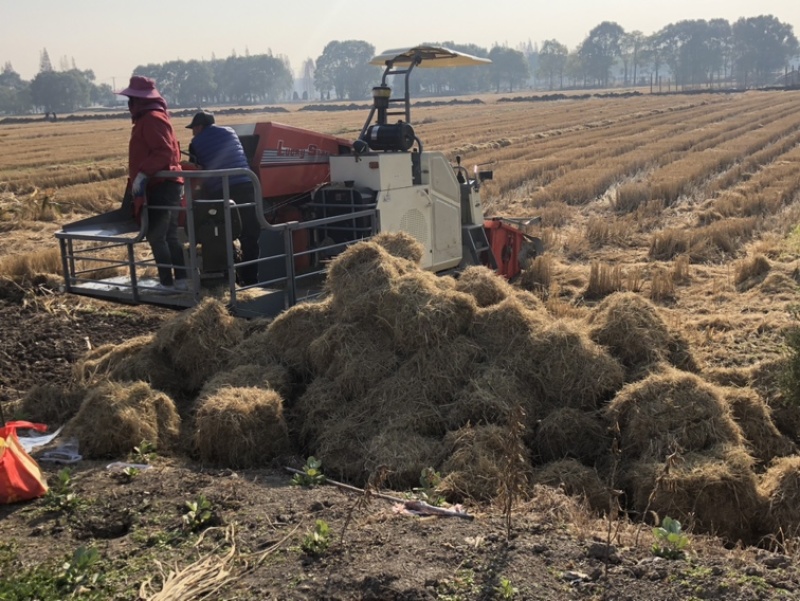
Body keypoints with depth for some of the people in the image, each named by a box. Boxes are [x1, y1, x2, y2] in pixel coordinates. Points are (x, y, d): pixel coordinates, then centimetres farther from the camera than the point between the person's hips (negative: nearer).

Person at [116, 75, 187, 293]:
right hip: (164, 185, 11)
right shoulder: (149, 118, 20)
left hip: (162, 187, -11)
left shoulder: (152, 118, -13)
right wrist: (140, 176, 22)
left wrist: (142, 174, -28)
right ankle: (181, 280, 15)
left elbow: (163, 151, -23)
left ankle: (167, 283, -4)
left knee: (155, 236, -7)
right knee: (169, 236, 12)